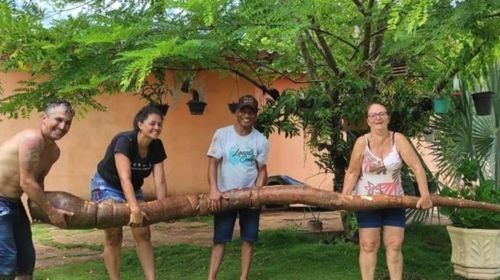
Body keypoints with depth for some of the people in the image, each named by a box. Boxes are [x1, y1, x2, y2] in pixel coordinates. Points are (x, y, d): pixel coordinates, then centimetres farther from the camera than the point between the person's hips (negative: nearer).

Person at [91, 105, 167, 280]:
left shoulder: (157, 146, -13)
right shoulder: (124, 141, -31)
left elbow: (160, 181, -14)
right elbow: (124, 178, -40)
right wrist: (135, 209, -48)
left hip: (133, 188, 6)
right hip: (107, 185, -6)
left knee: (143, 233, 2)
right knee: (113, 236, -8)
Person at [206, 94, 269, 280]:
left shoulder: (260, 140, -3)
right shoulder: (222, 134, -8)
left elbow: (262, 170, 1)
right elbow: (213, 163, -12)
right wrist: (214, 190, -24)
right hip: (225, 195, -2)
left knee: (248, 238, 8)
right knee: (220, 238, 1)